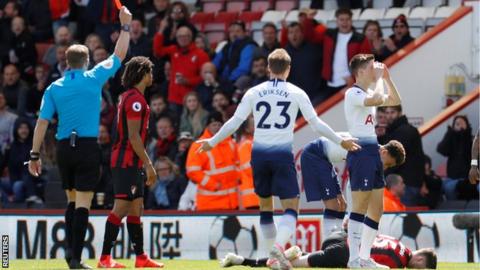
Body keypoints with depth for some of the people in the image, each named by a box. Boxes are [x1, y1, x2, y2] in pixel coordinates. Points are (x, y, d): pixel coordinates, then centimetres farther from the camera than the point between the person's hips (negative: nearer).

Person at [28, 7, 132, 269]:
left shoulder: (54, 88, 5)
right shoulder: (94, 79, -1)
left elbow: (42, 122, 0)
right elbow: (119, 55, 8)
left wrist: (35, 154, 3)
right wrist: (125, 26, 18)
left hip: (64, 147, 3)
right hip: (88, 146, -3)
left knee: (72, 199, 19)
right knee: (83, 202, -5)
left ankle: (70, 249, 11)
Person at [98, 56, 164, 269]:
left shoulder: (129, 97, 17)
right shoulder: (135, 99, -13)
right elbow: (133, 136, -19)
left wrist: (145, 163, 22)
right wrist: (148, 164, -18)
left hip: (130, 163, 10)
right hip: (127, 161, -10)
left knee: (136, 208, 11)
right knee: (121, 207, -12)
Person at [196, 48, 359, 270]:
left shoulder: (254, 93, 6)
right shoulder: (296, 93, 2)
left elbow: (234, 122, 5)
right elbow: (316, 123, 4)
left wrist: (212, 142, 18)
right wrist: (341, 141, 15)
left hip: (259, 153, 3)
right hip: (283, 153, -3)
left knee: (265, 206, 16)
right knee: (291, 208, -2)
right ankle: (279, 246, -29)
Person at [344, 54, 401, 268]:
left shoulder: (368, 94, 16)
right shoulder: (353, 93, -11)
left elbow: (395, 101, 25)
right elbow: (378, 100, -28)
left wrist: (387, 78, 15)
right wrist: (379, 79, -13)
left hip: (373, 153, 9)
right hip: (361, 152, -9)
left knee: (377, 209, 10)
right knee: (360, 208, -9)